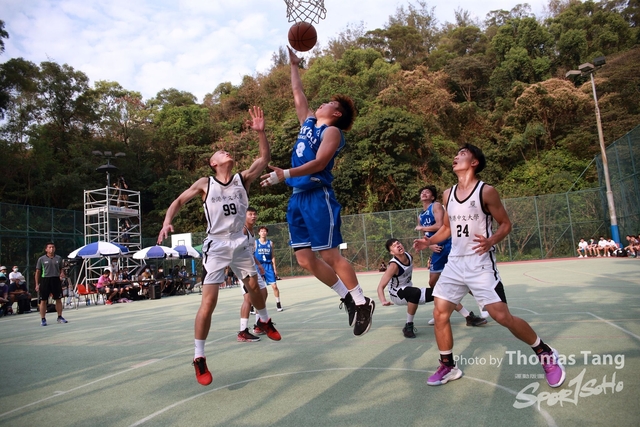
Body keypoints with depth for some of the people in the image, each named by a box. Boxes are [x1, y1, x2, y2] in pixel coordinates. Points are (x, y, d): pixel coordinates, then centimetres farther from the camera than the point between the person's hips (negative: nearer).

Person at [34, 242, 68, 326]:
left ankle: (60, 317, 18)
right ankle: (43, 319, 11)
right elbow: (38, 272, 3)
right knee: (43, 301, 1)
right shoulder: (41, 259, 1)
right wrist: (37, 284, 0)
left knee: (58, 299, 6)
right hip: (45, 280, -2)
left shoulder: (58, 258, 8)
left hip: (56, 280, 2)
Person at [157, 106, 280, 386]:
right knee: (209, 301, -9)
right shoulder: (205, 184, -2)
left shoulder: (243, 179, 2)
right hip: (216, 246, -3)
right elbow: (179, 200, 5)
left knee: (254, 286, 15)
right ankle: (199, 358, 3)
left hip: (240, 244, 3)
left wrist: (260, 131, -19)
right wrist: (167, 221, -12)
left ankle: (264, 321, 47)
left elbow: (265, 158, -8)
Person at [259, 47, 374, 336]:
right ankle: (347, 298, 17)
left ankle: (362, 303, 8)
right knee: (305, 259, 5)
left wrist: (285, 174, -29)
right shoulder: (309, 122, 19)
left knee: (331, 255, -6)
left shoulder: (332, 131, -4)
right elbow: (297, 93, 33)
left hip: (318, 197, -8)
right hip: (297, 198, 8)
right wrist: (294, 65, 40)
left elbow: (319, 163, -19)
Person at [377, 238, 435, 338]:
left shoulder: (409, 256, -9)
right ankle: (408, 326, -25)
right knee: (415, 292, -38)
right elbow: (380, 286, -33)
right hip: (397, 294, -8)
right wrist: (383, 301, -51)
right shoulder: (394, 265, -29)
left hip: (409, 291, 8)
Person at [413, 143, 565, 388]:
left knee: (502, 316, -7)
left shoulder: (486, 191, -10)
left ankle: (546, 354, 18)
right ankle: (448, 367, 18)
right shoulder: (448, 194, 7)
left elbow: (506, 224, -4)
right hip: (455, 264, 6)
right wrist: (428, 242, 3)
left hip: (480, 265, -6)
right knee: (439, 313, 2)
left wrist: (491, 241, -23)